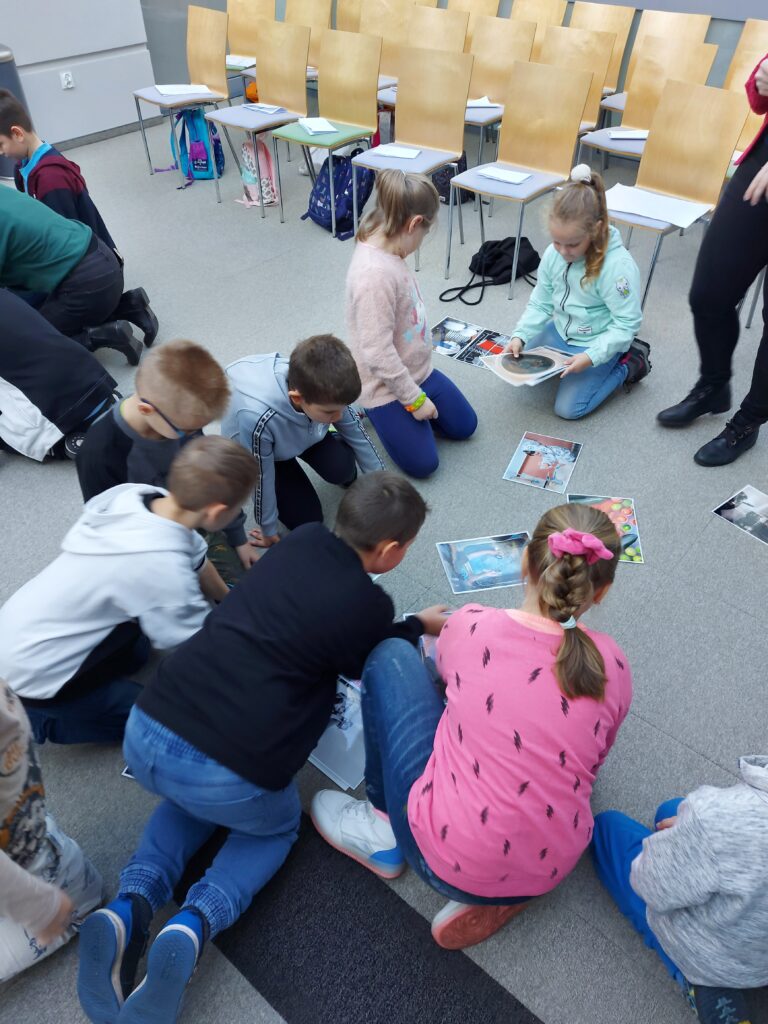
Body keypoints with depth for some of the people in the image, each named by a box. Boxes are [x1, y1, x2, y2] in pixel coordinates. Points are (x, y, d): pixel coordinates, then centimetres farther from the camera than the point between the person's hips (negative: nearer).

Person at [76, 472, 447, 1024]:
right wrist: (419, 626, 32)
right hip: (226, 778, -5)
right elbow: (371, 662, 15)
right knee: (278, 824, 28)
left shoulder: (302, 538, 8)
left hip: (145, 732, 6)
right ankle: (194, 925, 3)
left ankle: (130, 906, 13)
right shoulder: (368, 605, -8)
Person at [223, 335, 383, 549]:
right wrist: (268, 531, -9)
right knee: (307, 519, -7)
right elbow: (260, 480, -26)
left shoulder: (325, 390, -32)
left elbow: (355, 430, -11)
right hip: (259, 451, -3)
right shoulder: (257, 418, -44)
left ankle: (345, 475, 14)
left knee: (342, 469, -22)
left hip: (304, 432, 3)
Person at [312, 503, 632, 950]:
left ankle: (385, 834, 18)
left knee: (392, 657, 7)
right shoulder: (613, 666, -9)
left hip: (445, 859, -3)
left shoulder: (472, 627, -16)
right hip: (553, 869, 4)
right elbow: (590, 761, 8)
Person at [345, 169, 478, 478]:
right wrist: (415, 398, -19)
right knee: (423, 463, 1)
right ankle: (375, 411, 18)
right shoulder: (375, 273, -32)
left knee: (464, 426, 16)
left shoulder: (387, 252, -3)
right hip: (387, 385, -9)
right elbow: (378, 353, -30)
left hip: (418, 370, 9)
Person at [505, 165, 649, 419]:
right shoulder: (554, 253, -12)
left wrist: (590, 356, -34)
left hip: (597, 344, -7)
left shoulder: (618, 265, -30)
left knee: (568, 408, -11)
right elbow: (540, 303, -2)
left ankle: (629, 362, 8)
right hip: (561, 332, 7)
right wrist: (520, 335, -16)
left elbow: (626, 323, -25)